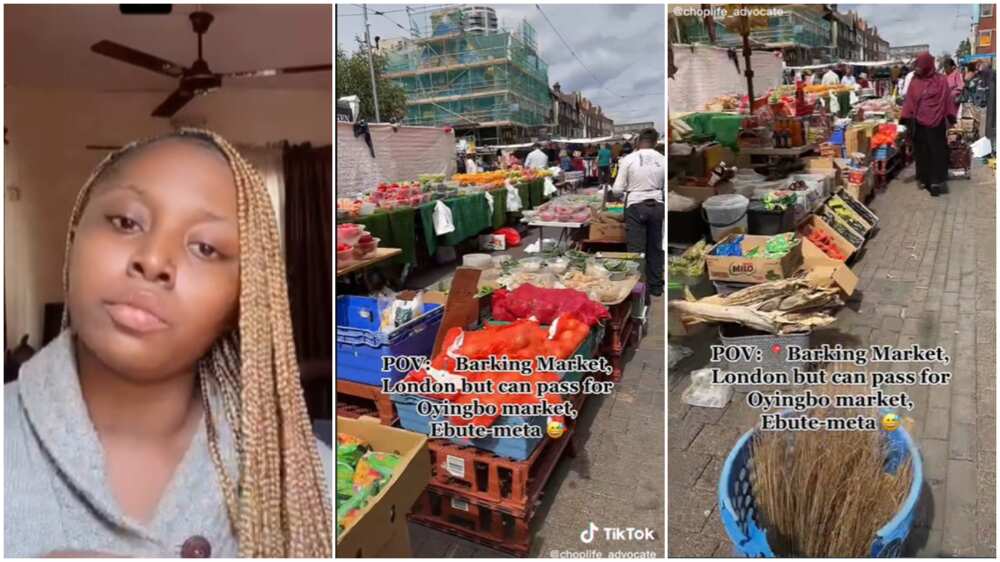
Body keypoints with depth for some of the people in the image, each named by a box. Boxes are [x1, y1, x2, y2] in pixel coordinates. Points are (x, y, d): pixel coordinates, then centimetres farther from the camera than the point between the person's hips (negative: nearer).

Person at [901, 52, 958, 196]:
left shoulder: (941, 81, -2)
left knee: (937, 153, 2)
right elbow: (909, 102, 1)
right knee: (921, 153, 8)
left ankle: (936, 182, 4)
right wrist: (906, 119, -6)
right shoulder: (914, 82, 2)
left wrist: (950, 119, -2)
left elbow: (948, 100, 0)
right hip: (919, 124, 2)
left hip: (937, 124, -2)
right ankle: (924, 179, 17)